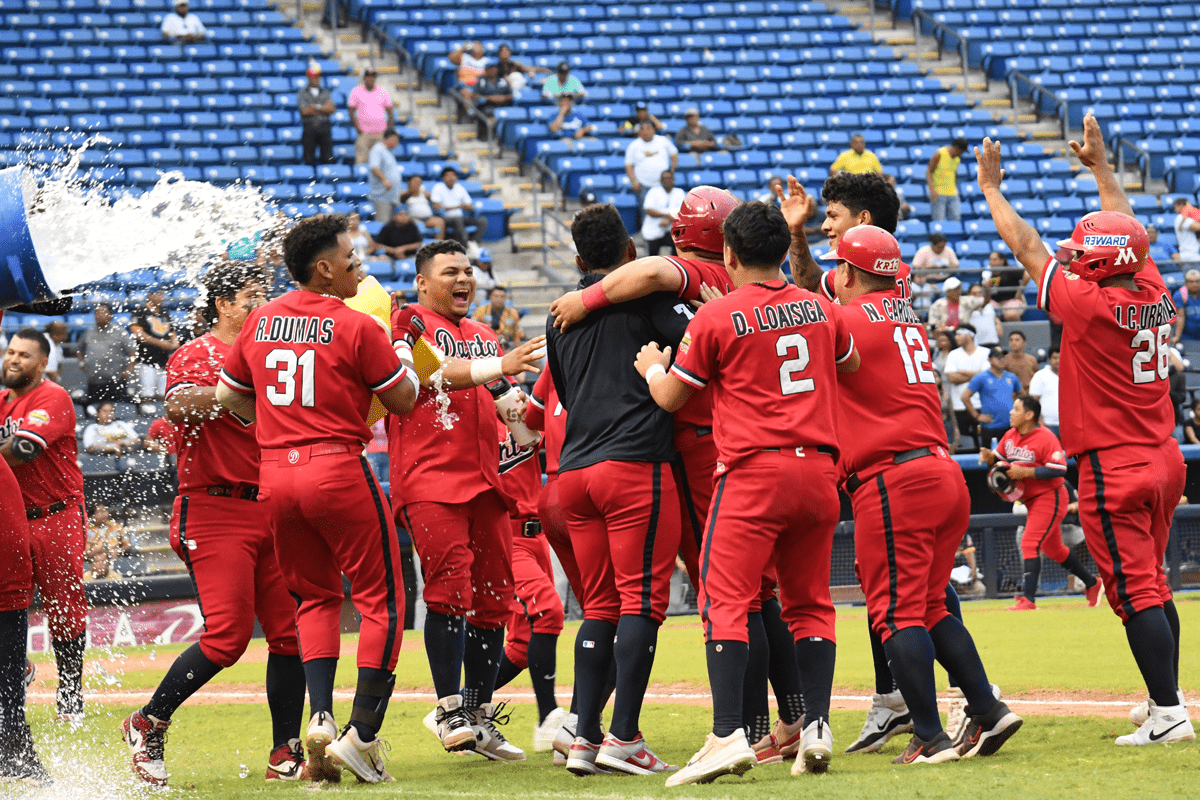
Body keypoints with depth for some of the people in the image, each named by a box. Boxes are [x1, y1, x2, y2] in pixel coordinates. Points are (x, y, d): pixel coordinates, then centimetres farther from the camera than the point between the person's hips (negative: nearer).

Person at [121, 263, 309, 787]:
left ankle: (285, 754, 7)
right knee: (228, 634, -15)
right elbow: (179, 405, -25)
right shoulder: (196, 355, -4)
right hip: (215, 511, -7)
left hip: (269, 507, 7)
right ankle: (148, 724, 2)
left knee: (291, 630, 1)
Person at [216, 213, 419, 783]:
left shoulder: (260, 321, 9)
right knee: (381, 598, 3)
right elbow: (403, 401, -1)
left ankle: (320, 717, -1)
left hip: (274, 473, 6)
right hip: (338, 469, -6)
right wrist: (402, 354, 17)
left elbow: (228, 396, 18)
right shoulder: (356, 328, -8)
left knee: (314, 597, 18)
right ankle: (362, 736, -3)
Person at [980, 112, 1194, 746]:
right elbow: (1127, 235, 20)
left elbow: (1027, 247, -6)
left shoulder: (1088, 304, -16)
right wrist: (1101, 168, 32)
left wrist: (990, 188, 7)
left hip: (1114, 467, -8)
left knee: (1135, 591, -8)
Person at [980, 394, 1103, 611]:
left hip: (1049, 498, -9)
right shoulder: (1010, 436, 5)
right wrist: (990, 457, -11)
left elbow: (1059, 470, -25)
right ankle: (1092, 584, 34)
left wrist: (1025, 472, -30)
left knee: (1030, 543, -19)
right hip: (1032, 501, 9)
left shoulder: (1046, 439, -20)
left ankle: (1027, 599, -21)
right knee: (1052, 548, 19)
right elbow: (998, 459, 14)